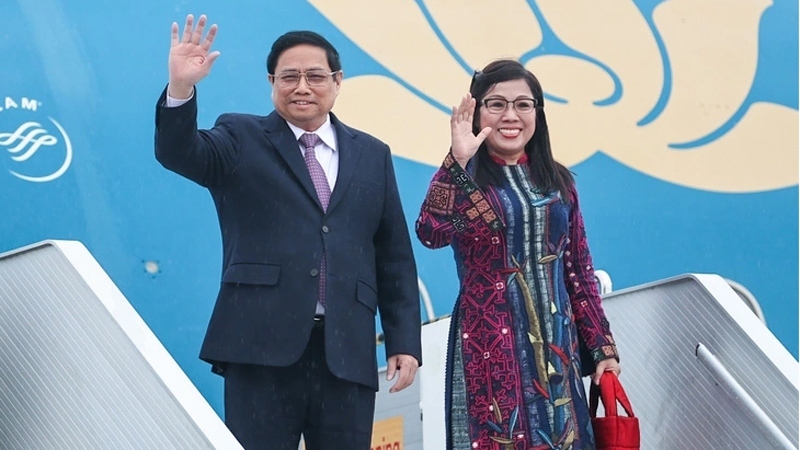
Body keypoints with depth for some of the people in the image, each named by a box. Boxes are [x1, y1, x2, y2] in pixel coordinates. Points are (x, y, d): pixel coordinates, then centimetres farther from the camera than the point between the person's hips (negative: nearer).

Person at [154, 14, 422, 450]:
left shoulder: (372, 155, 16)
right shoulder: (241, 139, 9)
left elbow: (395, 256, 14)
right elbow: (179, 153, -11)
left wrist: (404, 341, 7)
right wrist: (181, 88, -29)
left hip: (347, 352, 3)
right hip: (262, 346, -3)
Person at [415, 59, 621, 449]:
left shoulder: (557, 181, 9)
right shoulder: (464, 179, -4)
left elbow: (578, 270, 11)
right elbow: (430, 234, -25)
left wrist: (602, 347, 8)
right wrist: (458, 161, -30)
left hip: (556, 342, 4)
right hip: (490, 343, -4)